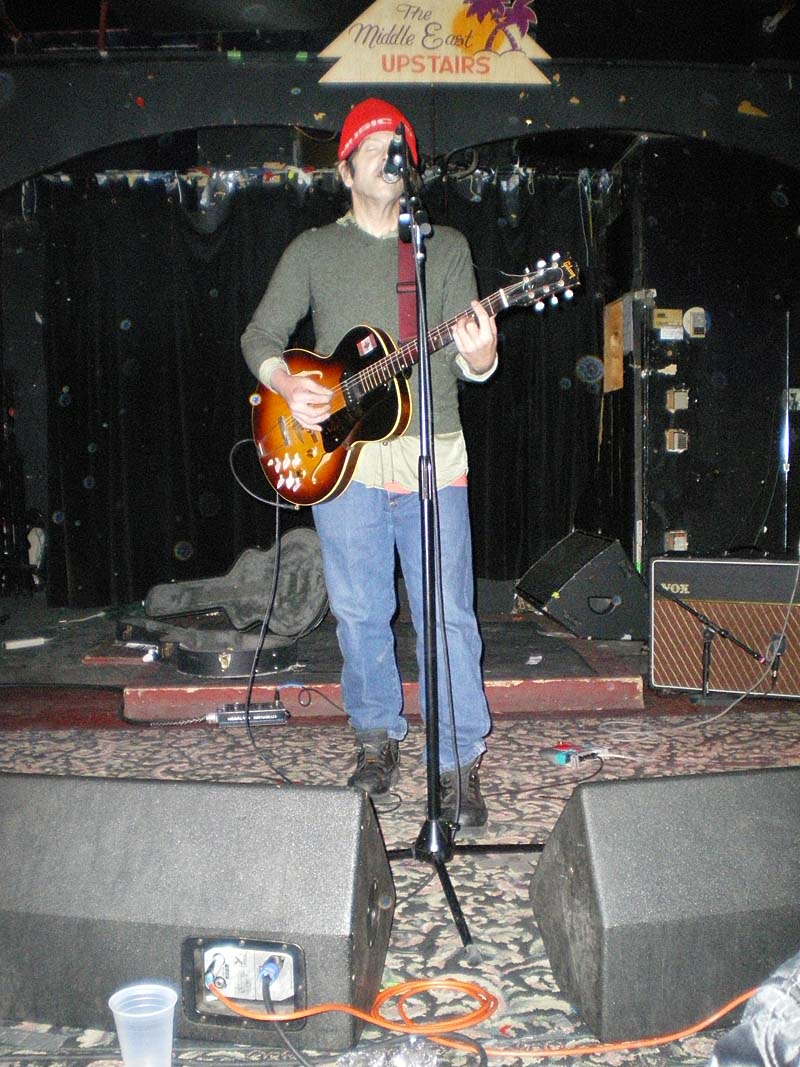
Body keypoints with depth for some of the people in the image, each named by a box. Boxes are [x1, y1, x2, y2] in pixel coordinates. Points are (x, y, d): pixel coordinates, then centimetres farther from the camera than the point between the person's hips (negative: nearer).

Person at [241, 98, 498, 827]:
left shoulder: (447, 246, 11)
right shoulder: (313, 250, 11)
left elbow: (468, 360, 3)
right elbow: (261, 336, 11)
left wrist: (480, 356, -21)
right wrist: (287, 386, -10)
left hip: (433, 452, 0)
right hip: (340, 453, 1)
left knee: (448, 615, -3)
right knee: (360, 612, 8)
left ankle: (461, 762, 8)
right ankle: (378, 739, 27)